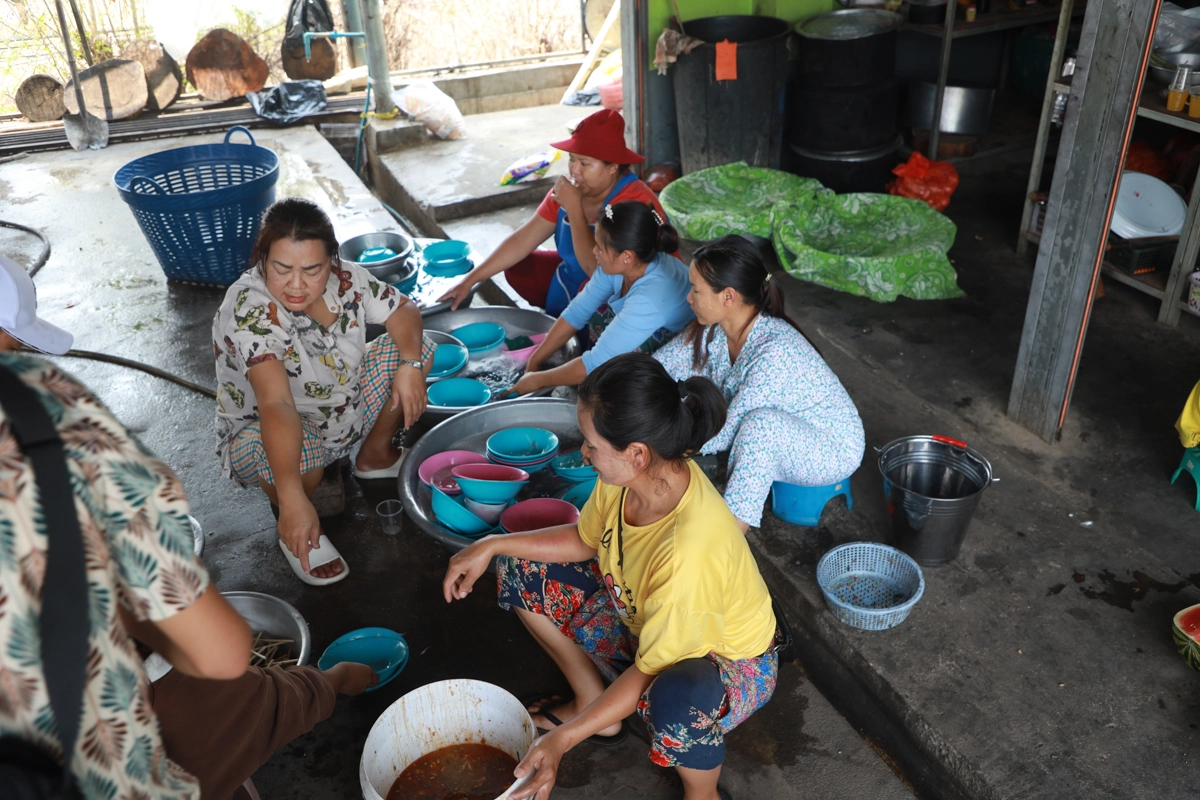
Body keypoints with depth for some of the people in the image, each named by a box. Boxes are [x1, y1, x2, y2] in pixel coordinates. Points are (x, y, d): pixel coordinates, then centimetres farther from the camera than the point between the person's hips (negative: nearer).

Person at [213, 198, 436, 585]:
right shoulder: (248, 310, -34)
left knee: (415, 349, -6)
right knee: (296, 453, -40)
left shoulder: (343, 277, -16)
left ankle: (376, 455, 16)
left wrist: (409, 365, -23)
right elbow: (275, 404, -47)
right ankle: (294, 530, -3)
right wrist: (293, 498, -55)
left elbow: (404, 310, -2)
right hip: (265, 432, -6)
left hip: (344, 409, 6)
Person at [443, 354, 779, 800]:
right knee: (521, 567, 3)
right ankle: (591, 702, 17)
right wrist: (492, 546, -6)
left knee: (678, 698, -43)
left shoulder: (691, 549, -42)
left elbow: (651, 670, -30)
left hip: (728, 662, -7)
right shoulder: (636, 473, -21)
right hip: (643, 622, 7)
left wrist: (562, 739, -30)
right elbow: (584, 540, 1)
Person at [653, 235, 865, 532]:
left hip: (834, 451, -7)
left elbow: (727, 431, -30)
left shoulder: (774, 351, -34)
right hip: (773, 442, 7)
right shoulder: (713, 330, -13)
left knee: (762, 421, -38)